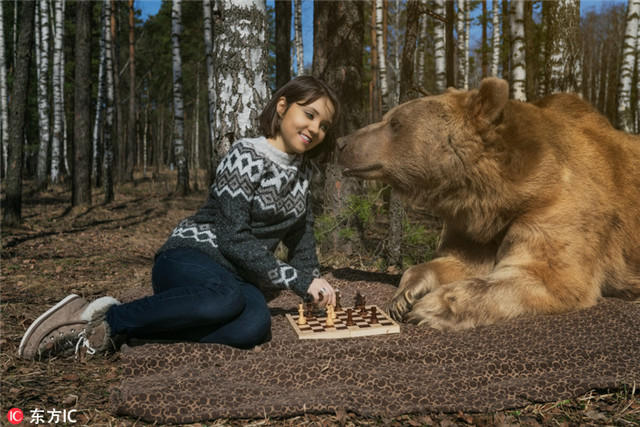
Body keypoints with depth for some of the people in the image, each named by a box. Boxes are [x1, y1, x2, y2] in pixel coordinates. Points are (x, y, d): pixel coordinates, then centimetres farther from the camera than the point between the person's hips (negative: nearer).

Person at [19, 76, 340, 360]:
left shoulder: (301, 168, 11)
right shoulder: (246, 156, -12)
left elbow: (300, 233, 22)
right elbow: (234, 238, -19)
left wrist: (312, 286, 10)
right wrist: (299, 280, -19)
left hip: (234, 275, 7)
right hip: (188, 258, -6)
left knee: (254, 326, -32)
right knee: (226, 298, -44)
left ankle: (106, 333, -22)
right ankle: (106, 316, -23)